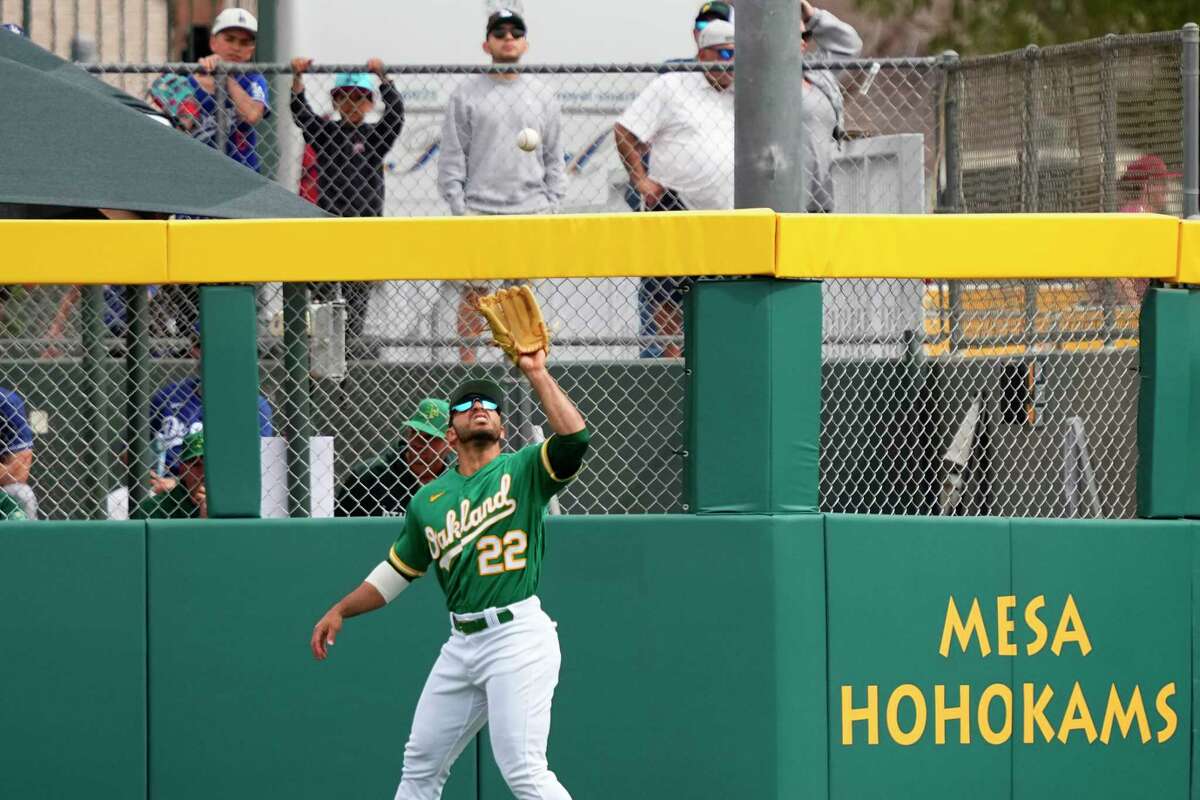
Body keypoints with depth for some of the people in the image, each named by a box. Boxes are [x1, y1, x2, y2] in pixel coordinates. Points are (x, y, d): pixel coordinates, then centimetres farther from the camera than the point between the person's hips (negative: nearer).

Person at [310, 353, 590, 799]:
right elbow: (397, 573, 25)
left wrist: (536, 374, -18)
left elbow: (573, 438, -19)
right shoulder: (429, 499, 15)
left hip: (517, 634, -7)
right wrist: (340, 611, 18)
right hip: (461, 642, 7)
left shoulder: (524, 470, 1)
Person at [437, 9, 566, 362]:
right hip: (478, 210, -2)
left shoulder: (543, 95, 12)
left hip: (530, 211, 2)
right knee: (473, 293, -3)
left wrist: (552, 204, 5)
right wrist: (458, 206, -6)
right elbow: (453, 156, 2)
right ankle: (468, 366, 0)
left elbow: (554, 157, 14)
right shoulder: (467, 94, 4)